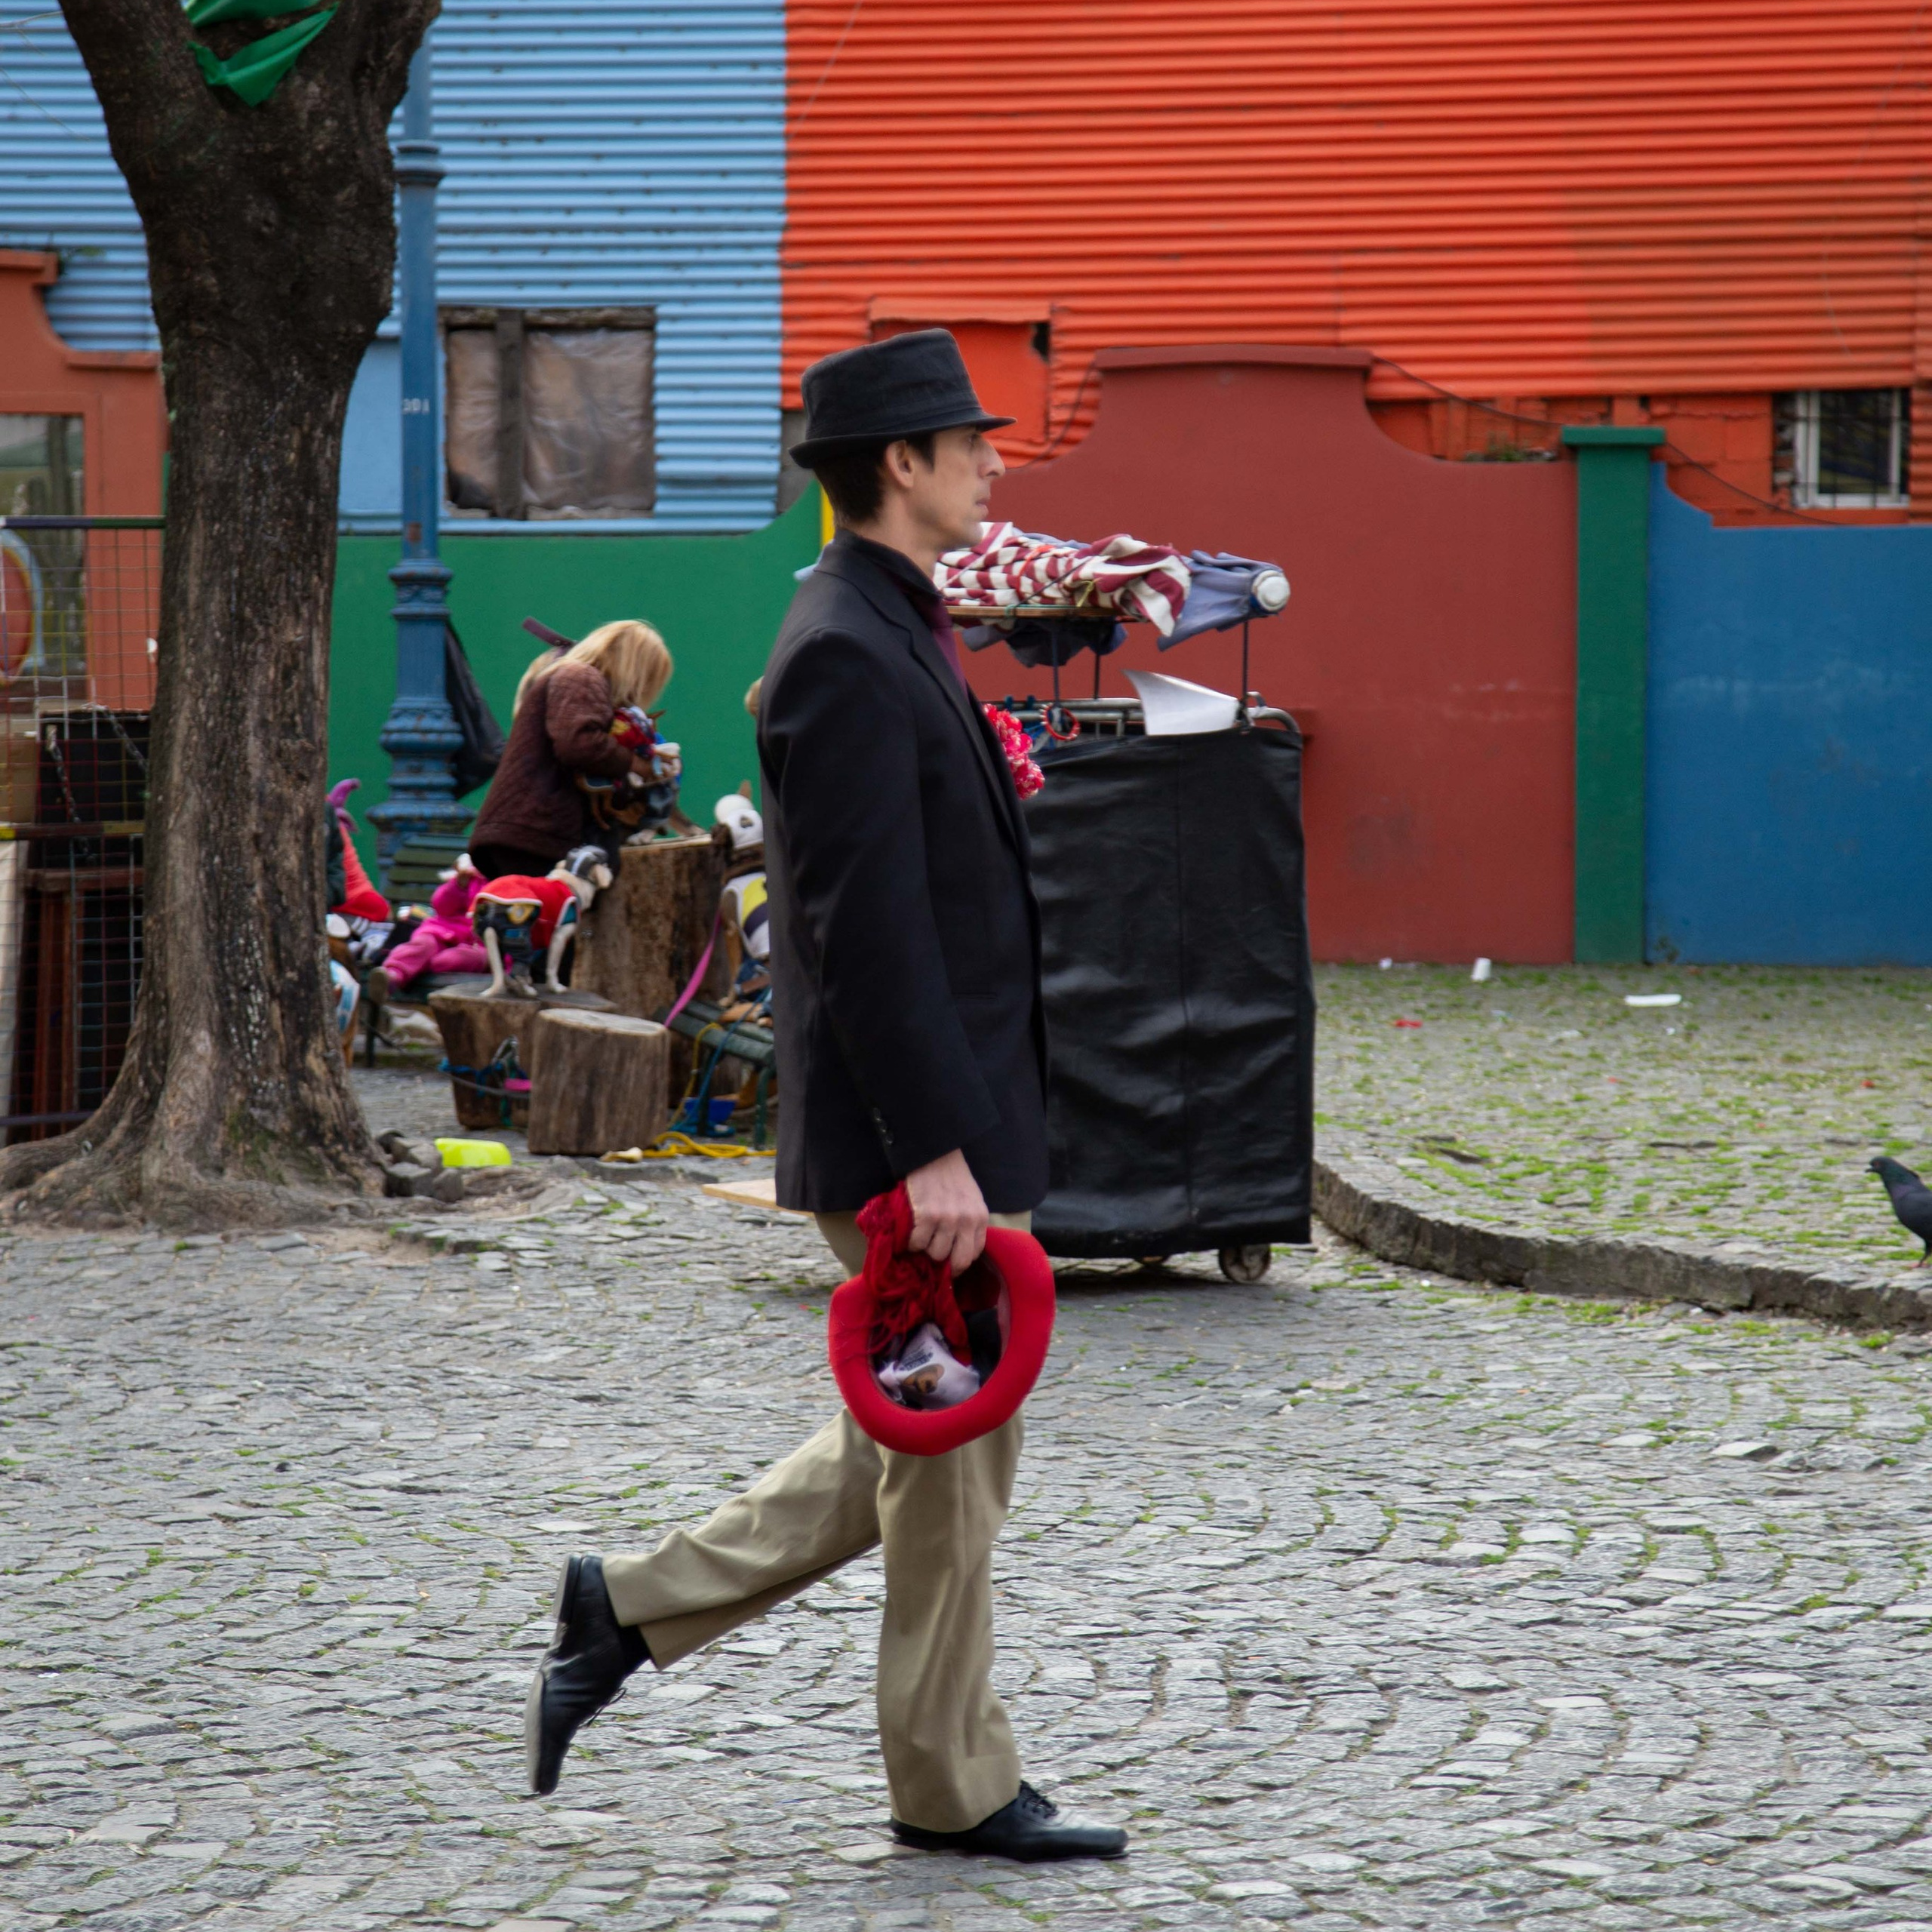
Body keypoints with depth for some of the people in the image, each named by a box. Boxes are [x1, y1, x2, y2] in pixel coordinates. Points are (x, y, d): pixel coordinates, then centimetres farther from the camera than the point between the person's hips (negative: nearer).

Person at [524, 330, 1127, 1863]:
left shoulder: (900, 639, 15)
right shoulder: (845, 660, -18)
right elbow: (865, 931, -23)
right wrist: (934, 1155, -24)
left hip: (954, 1122, 10)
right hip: (910, 1128, -10)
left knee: (909, 1452, 16)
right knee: (954, 1454, 1)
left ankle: (635, 1607, 21)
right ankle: (956, 1789, 12)